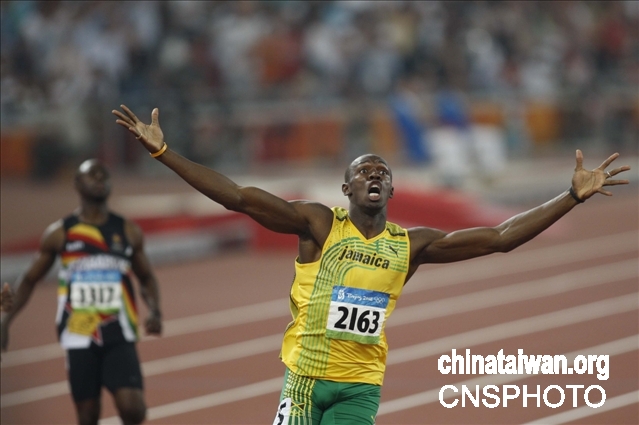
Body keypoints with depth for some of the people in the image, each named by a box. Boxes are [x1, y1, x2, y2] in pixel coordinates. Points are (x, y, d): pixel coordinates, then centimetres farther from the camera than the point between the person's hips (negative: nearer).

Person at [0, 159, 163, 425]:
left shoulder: (129, 232, 6)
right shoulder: (59, 233, 3)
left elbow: (146, 277, 18)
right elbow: (29, 280, 12)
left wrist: (155, 312, 0)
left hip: (120, 337, 0)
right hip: (79, 338, 0)